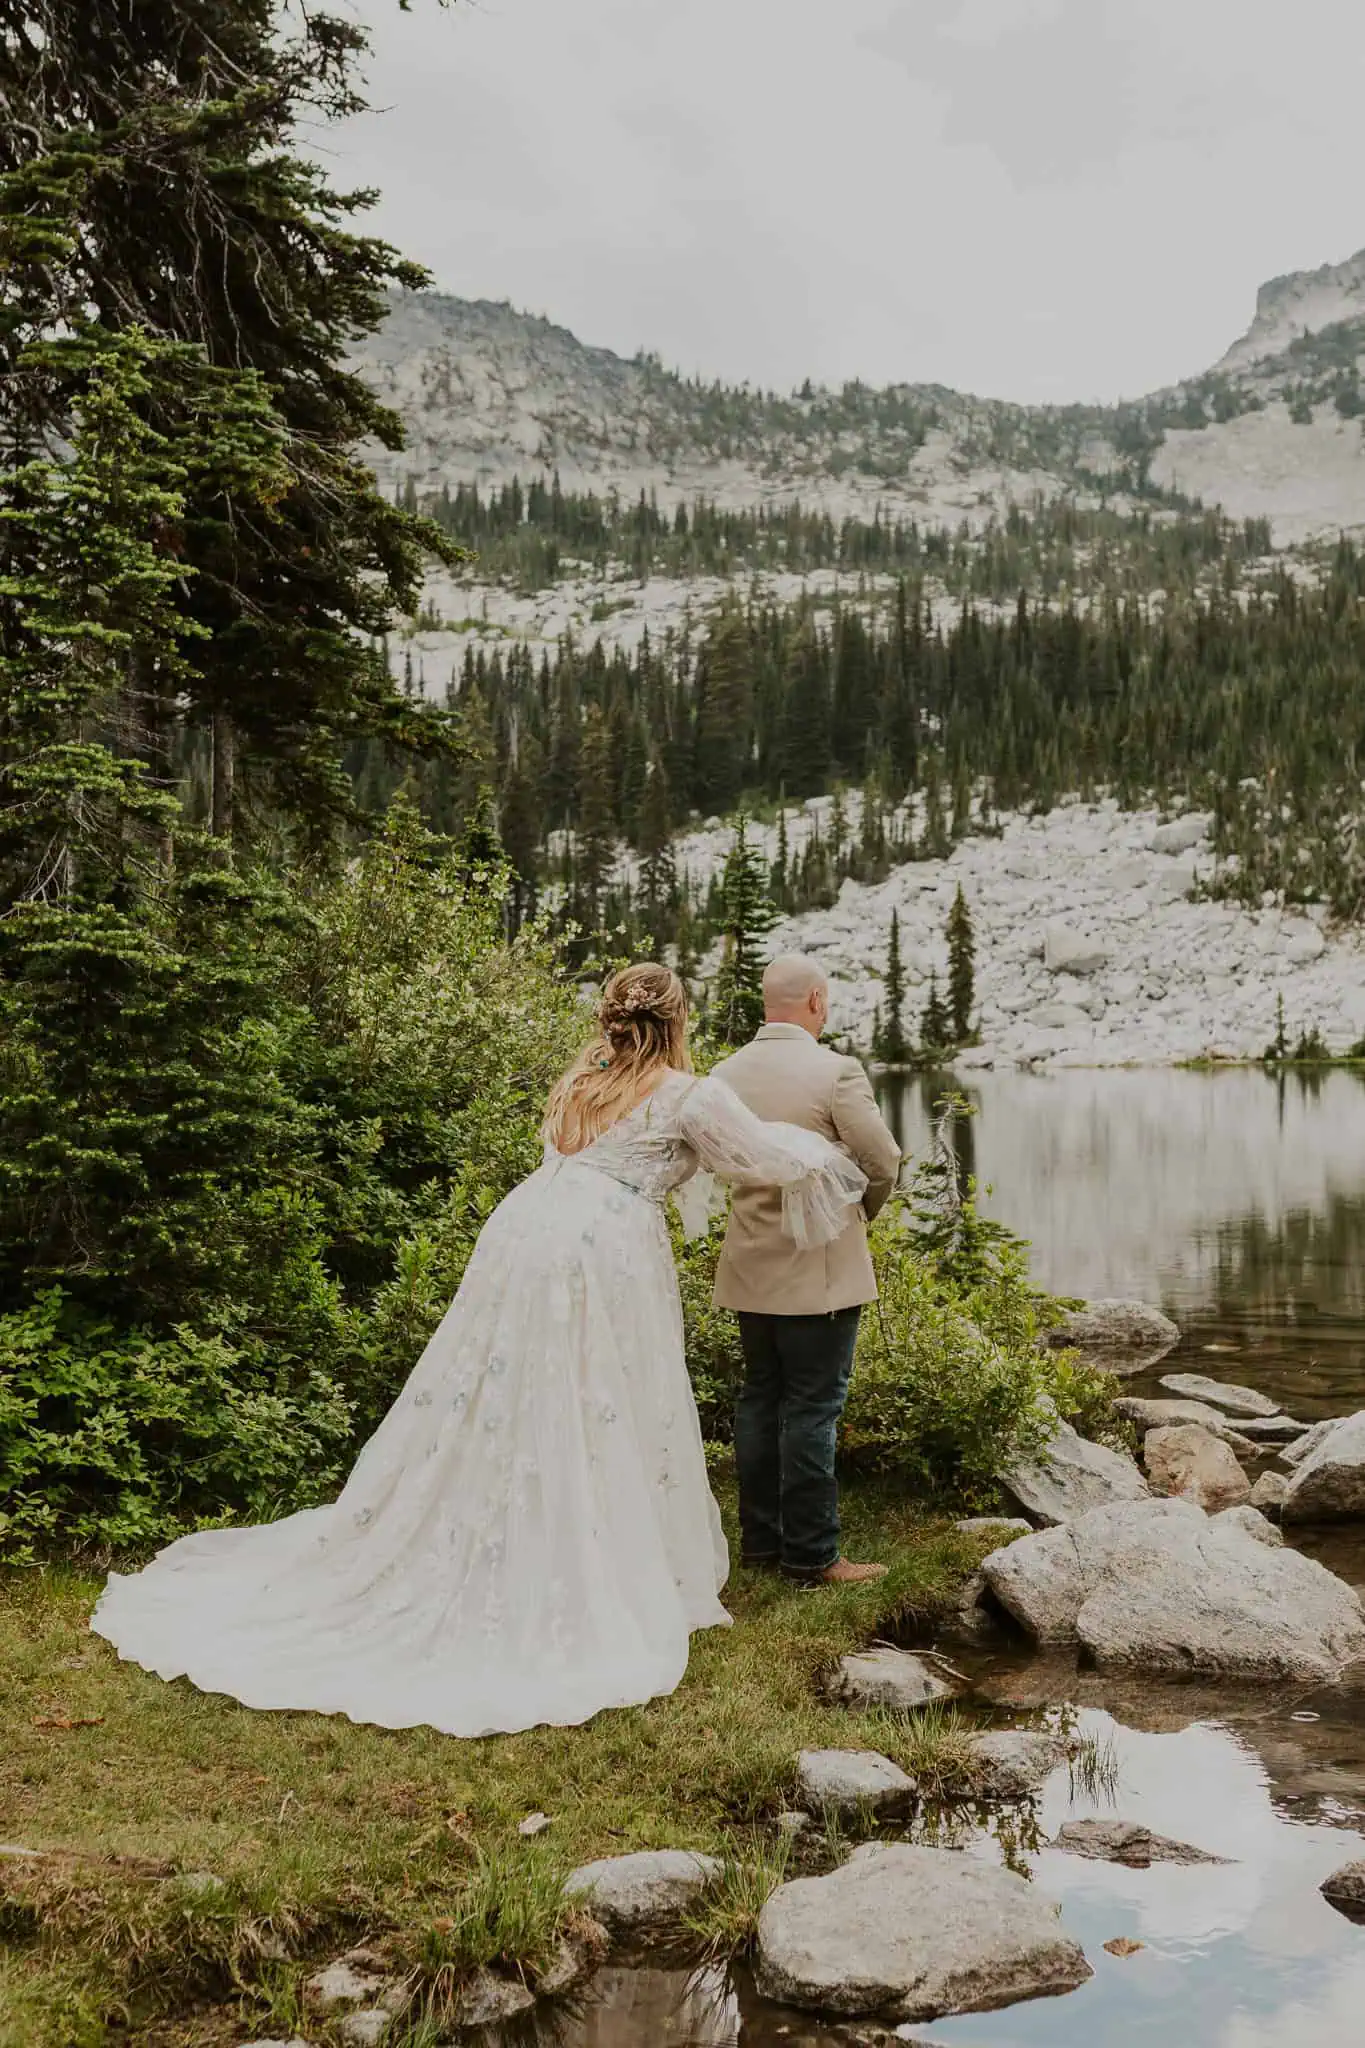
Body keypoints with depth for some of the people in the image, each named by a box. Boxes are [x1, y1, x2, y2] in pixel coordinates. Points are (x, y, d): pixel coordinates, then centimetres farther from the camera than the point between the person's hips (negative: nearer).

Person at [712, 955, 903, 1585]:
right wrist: (863, 1209, 7)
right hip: (819, 1267, -6)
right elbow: (883, 1160, -13)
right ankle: (811, 1554, 6)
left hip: (750, 1266, 6)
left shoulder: (725, 1073, 2)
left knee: (759, 1398, 15)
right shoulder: (835, 1071, -15)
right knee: (812, 1408, 0)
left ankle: (759, 1537, 24)